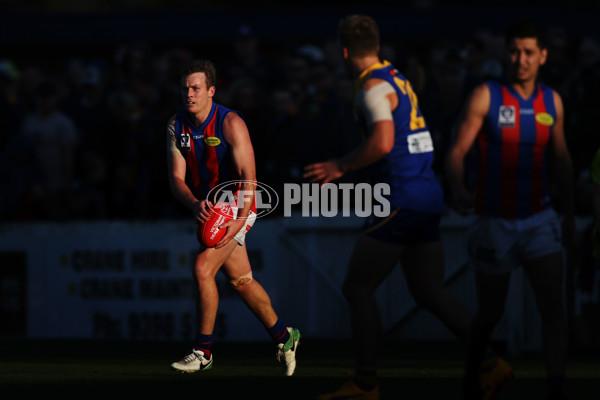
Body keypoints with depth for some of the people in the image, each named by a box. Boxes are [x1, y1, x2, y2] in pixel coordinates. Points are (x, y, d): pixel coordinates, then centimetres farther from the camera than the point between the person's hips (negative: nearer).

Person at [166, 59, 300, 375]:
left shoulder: (230, 123, -19)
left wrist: (241, 219, -33)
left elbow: (248, 177, -21)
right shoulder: (176, 126, -3)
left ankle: (203, 351, -10)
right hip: (207, 208, 6)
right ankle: (283, 336, 30)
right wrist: (195, 204, -25)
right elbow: (176, 178, -4)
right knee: (241, 280, 13)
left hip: (236, 207, -6)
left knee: (203, 268, -20)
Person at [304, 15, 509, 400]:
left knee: (357, 288, 2)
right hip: (429, 196, 9)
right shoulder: (398, 79, 16)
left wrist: (341, 167, -14)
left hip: (402, 201, -9)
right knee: (430, 293, 10)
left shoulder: (373, 86, -12)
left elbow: (382, 143, -27)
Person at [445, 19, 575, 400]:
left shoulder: (552, 101, 3)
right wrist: (459, 190, -33)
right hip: (495, 222, -2)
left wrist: (569, 212, 19)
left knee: (553, 304, -16)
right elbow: (458, 152, -13)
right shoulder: (486, 96, -9)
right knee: (491, 312, 10)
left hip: (540, 221, 2)